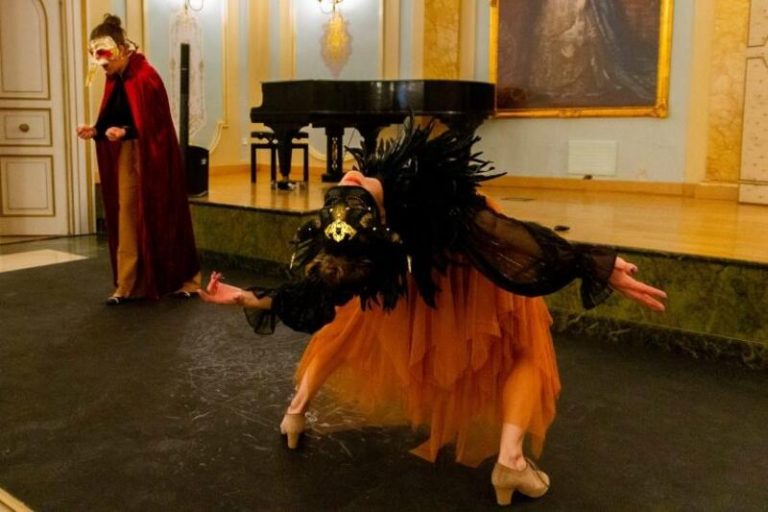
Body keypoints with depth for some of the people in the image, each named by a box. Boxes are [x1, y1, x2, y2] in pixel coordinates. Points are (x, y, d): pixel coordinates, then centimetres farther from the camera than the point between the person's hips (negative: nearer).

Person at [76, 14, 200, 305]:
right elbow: (112, 119, 13)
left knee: (161, 217, 0)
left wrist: (124, 132, -28)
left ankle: (185, 280, 15)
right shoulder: (114, 79, 7)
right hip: (124, 156, 8)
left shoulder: (145, 76, -17)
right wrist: (96, 131, -5)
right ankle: (127, 285, 12)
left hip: (151, 157, -8)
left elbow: (157, 123, -18)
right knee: (127, 217, 6)